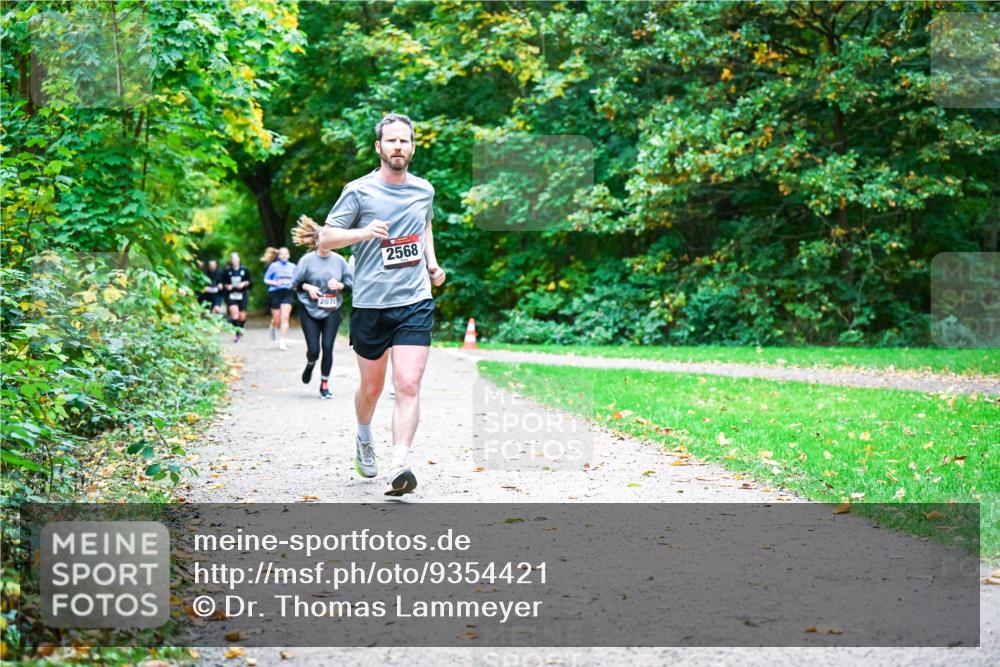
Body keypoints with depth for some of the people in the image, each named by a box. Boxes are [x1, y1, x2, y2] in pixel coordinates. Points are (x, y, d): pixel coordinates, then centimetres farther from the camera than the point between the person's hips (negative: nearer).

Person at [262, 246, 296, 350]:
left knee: (285, 317, -13)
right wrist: (275, 283, -14)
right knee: (277, 320, 4)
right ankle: (273, 327, 42)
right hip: (275, 293, -2)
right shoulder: (274, 266, -2)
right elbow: (266, 279, 2)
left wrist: (293, 283, -2)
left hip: (287, 293, 2)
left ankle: (282, 341, -11)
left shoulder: (292, 266, 7)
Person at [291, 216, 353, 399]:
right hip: (310, 310, -1)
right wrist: (308, 287, -15)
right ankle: (310, 364, 34)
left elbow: (350, 283, 8)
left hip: (332, 311, 1)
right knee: (314, 349, -4)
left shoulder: (338, 260, 0)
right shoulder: (307, 260, -5)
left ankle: (324, 385, 10)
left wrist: (340, 285, -12)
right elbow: (295, 283, 3)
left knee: (327, 348, -3)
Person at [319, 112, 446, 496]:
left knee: (408, 385, -14)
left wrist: (432, 263, 15)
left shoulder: (424, 190, 9)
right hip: (370, 304, -1)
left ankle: (398, 468, -18)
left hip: (415, 302, 2)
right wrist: (365, 231, -21)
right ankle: (364, 440, 41)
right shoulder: (359, 191, -4)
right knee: (371, 387, 11)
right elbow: (325, 239, -4)